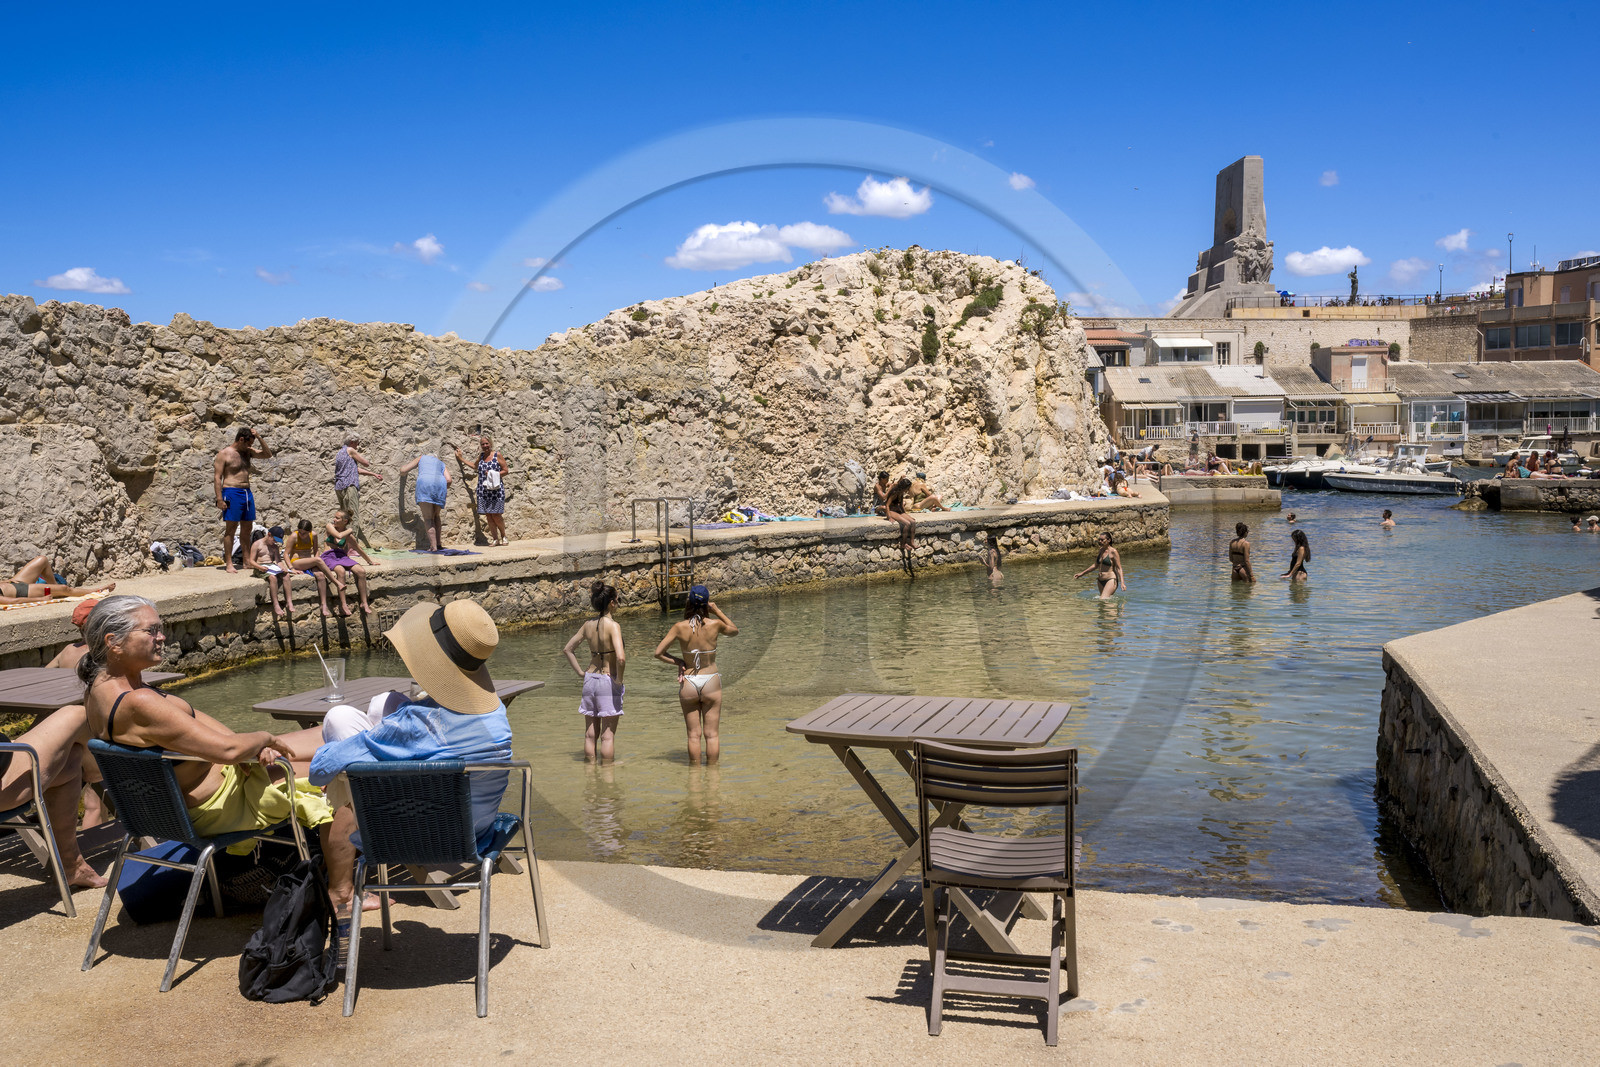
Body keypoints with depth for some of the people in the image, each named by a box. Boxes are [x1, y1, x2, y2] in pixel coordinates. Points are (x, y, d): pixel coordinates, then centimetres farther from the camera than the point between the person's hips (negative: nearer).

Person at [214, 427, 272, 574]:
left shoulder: (248, 452, 13)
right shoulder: (224, 454, -5)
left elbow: (267, 455, 14)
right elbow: (217, 477, -8)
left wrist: (259, 438, 1)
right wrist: (219, 499, -16)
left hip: (247, 493, 7)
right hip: (232, 492, -7)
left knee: (247, 528, 10)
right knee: (231, 528, -6)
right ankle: (229, 564, -5)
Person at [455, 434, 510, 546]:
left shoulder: (497, 455, 0)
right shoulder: (481, 456, 13)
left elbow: (506, 470, 0)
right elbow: (475, 467, 32)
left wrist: (494, 475, -13)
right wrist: (460, 459, 34)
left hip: (496, 490, -5)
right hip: (483, 491, 5)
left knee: (496, 515, -7)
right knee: (488, 515, 1)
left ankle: (503, 536, 12)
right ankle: (495, 538, 8)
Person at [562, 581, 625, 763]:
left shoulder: (588, 625, 3)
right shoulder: (613, 626, -16)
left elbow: (567, 649, 11)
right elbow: (620, 657, -28)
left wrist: (580, 672, 12)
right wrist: (619, 678, -13)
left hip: (590, 679, 6)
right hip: (609, 681, -6)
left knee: (590, 734, 13)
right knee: (607, 735, 2)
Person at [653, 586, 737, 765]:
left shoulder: (679, 627, -7)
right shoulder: (714, 625, -8)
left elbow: (658, 653, -5)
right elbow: (735, 631, 15)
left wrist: (679, 662, 5)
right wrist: (717, 611, 12)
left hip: (688, 683, 1)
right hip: (711, 682, -1)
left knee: (694, 735, 9)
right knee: (711, 734, 7)